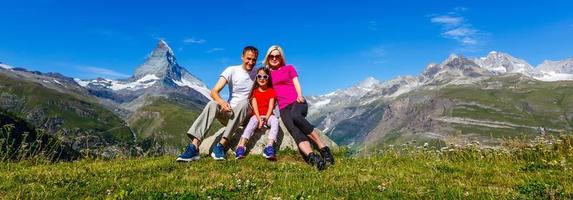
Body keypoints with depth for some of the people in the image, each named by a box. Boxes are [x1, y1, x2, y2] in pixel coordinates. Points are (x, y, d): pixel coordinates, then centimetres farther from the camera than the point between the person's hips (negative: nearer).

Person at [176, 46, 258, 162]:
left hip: (245, 114, 0)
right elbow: (214, 92, -11)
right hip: (229, 111, 0)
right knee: (212, 104, -31)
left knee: (243, 104, -35)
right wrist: (222, 102, -34)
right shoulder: (232, 70, -2)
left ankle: (221, 146, -39)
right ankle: (194, 147, -42)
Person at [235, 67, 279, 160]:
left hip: (268, 115, 0)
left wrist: (266, 118, -19)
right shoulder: (254, 91, 9)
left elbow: (271, 106, -2)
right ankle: (241, 146, -48)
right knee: (251, 124, -33)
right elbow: (254, 106, -3)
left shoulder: (271, 91, 9)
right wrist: (259, 119, -18)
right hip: (257, 115, 0)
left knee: (275, 121, -33)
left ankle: (269, 146, -47)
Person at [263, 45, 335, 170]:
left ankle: (323, 148, -35)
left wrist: (300, 96, -13)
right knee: (296, 132, -29)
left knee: (295, 116, -39)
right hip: (283, 108, 2)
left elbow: (297, 85, 8)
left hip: (297, 102, -1)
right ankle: (314, 158, -51)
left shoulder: (289, 68, 18)